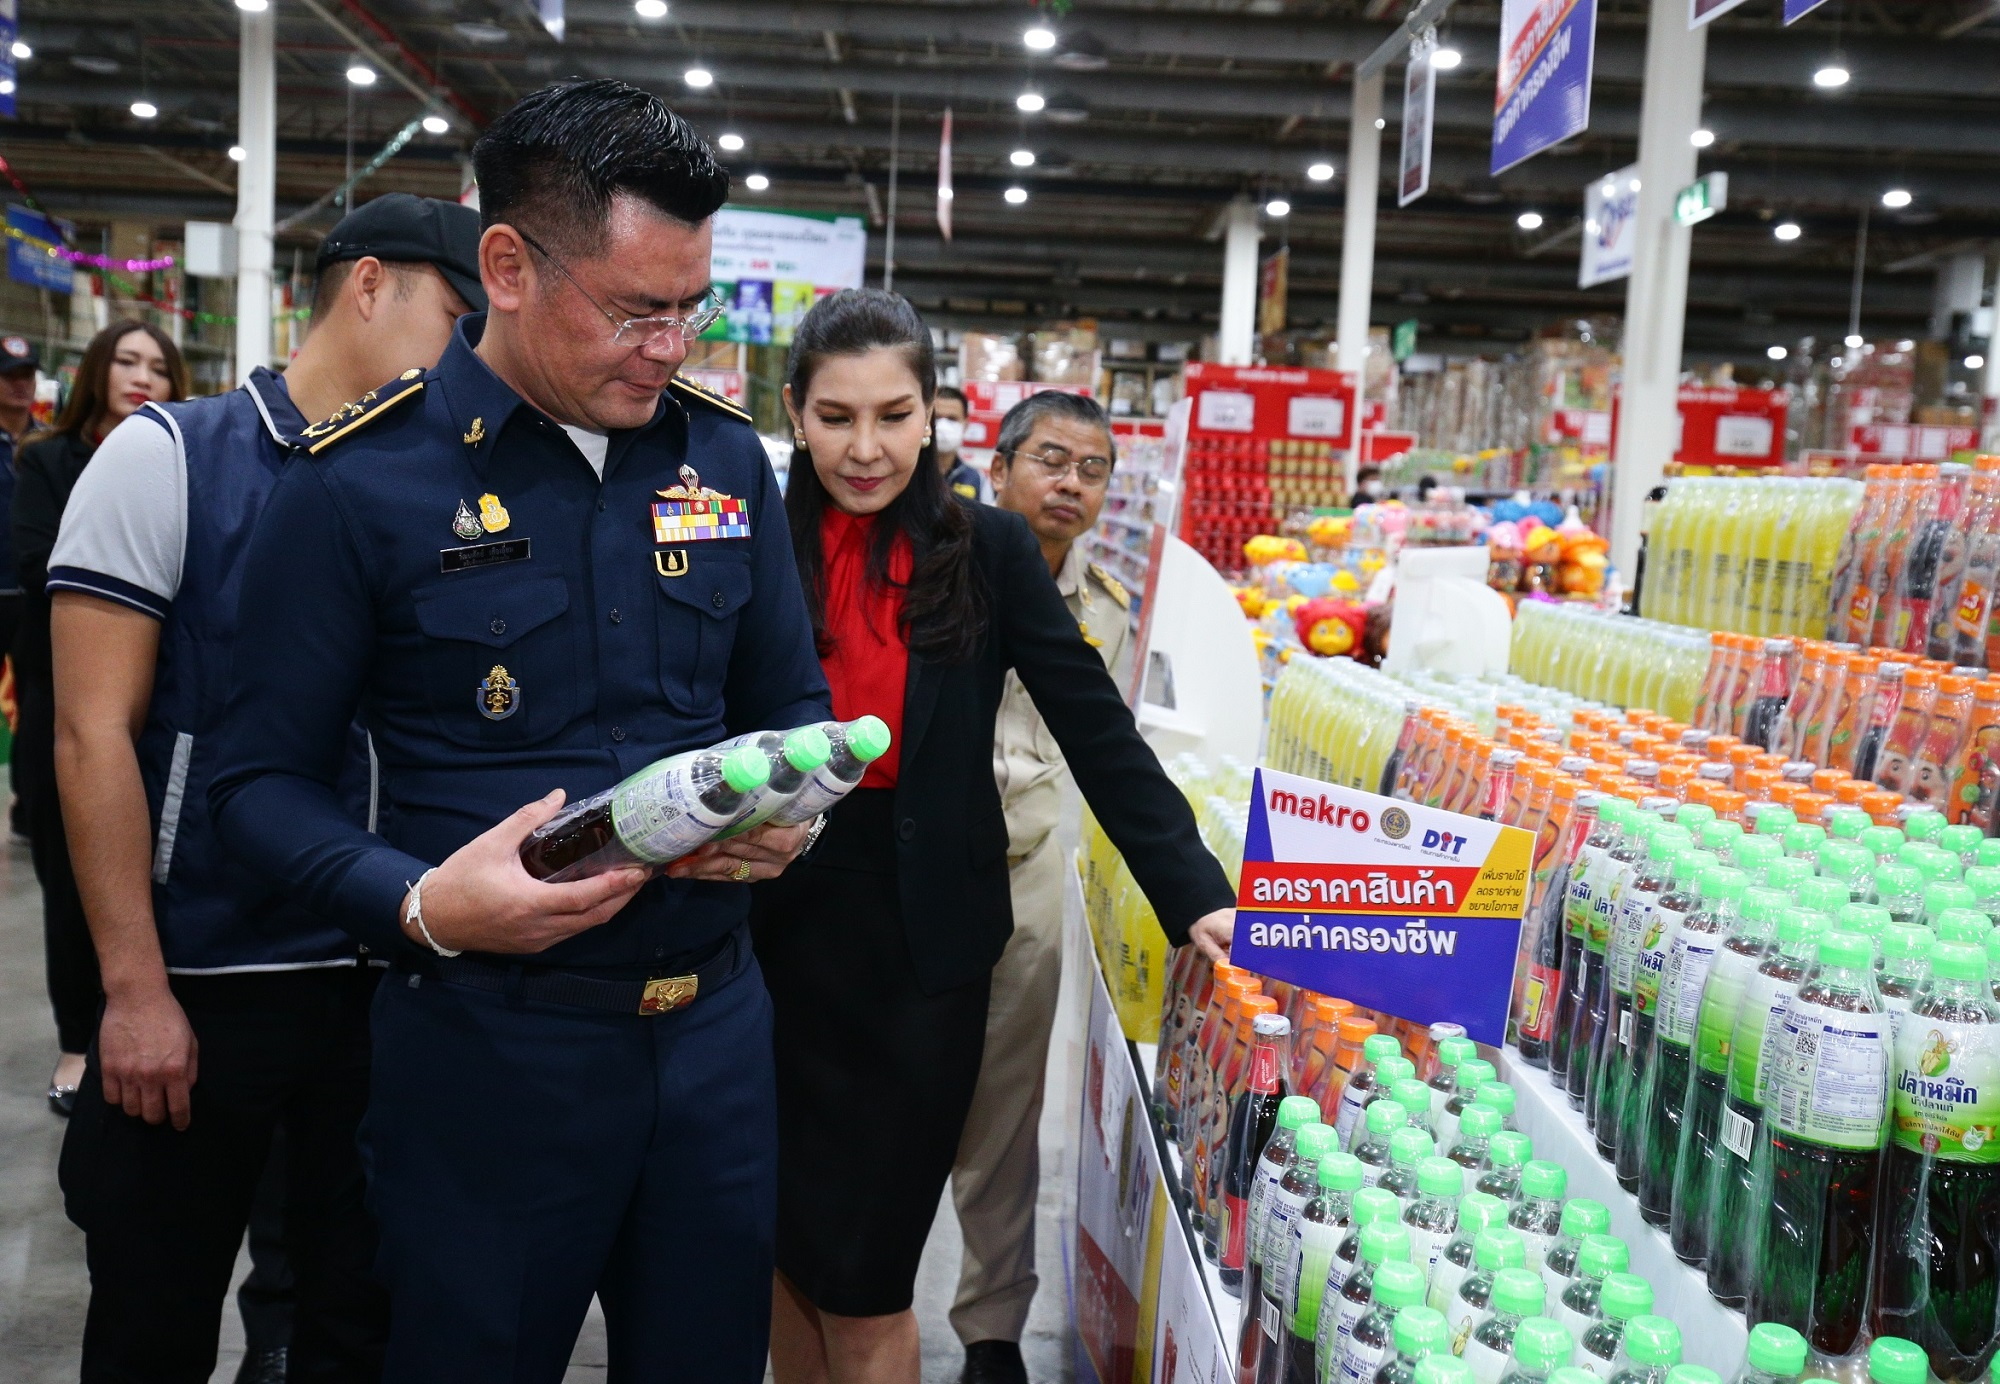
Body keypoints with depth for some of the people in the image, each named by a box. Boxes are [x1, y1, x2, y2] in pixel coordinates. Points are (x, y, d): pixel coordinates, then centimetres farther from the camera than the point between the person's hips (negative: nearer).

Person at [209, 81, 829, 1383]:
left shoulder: (726, 456, 4)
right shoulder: (359, 487, -9)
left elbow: (792, 704, 13)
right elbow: (267, 775, -6)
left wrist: (790, 813, -9)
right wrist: (422, 905, -22)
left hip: (716, 1021, 4)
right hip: (488, 1038, -4)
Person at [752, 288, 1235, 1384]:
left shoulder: (987, 549, -2)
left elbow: (1096, 728, -6)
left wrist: (1195, 895, -15)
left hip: (918, 942, -2)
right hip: (769, 929, 2)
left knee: (860, 1275, 2)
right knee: (783, 1243, 14)